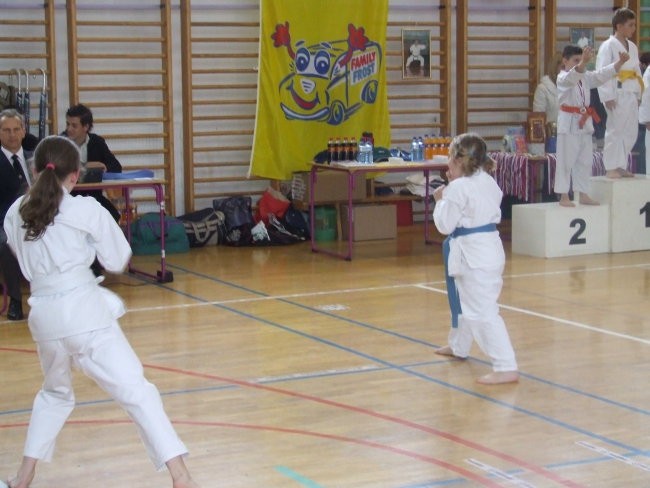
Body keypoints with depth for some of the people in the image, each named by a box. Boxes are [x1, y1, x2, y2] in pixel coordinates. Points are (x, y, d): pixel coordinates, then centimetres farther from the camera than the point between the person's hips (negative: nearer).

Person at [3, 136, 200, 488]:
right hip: (84, 311, -5)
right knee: (135, 390, -5)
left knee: (55, 392, 29)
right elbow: (118, 260, 4)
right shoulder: (86, 210, -5)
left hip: (43, 316, 5)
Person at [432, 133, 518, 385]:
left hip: (474, 254, -10)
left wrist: (440, 200, 3)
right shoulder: (488, 182, 8)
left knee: (483, 312, -11)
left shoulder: (459, 188, -17)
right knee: (463, 300, 29)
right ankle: (458, 346, 48)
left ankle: (506, 367, -15)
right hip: (490, 248, 10)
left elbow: (445, 224, -13)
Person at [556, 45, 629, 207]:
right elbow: (573, 76, -34)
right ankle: (564, 197, 2)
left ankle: (583, 195, 21)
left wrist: (620, 63, -7)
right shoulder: (563, 78, -13)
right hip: (569, 122, -8)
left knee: (584, 161, 13)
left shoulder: (586, 77, 13)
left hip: (584, 123, 8)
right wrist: (583, 63, -53)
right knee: (566, 161, -4)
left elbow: (603, 75, 7)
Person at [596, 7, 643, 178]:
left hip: (631, 95, 8)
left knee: (630, 132, 10)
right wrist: (608, 97, -18)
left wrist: (638, 95, 14)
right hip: (616, 94, -8)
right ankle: (610, 168, -1)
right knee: (615, 130, -8)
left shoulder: (632, 47, 15)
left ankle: (621, 166, 19)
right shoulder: (608, 46, -8)